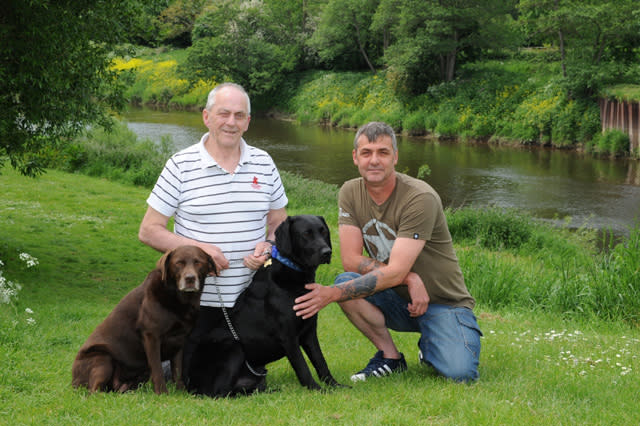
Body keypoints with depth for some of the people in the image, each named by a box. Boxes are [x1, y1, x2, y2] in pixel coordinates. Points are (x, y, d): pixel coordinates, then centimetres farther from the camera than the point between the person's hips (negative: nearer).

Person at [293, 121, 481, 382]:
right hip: (398, 302, 4)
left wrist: (331, 294, -33)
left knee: (460, 373, -28)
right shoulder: (350, 192, -4)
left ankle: (430, 345, 9)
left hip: (444, 302, -4)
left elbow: (395, 272, -26)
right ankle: (390, 357, -4)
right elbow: (350, 260, -9)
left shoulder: (421, 198, -21)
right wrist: (410, 278, -22)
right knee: (346, 282, -26)